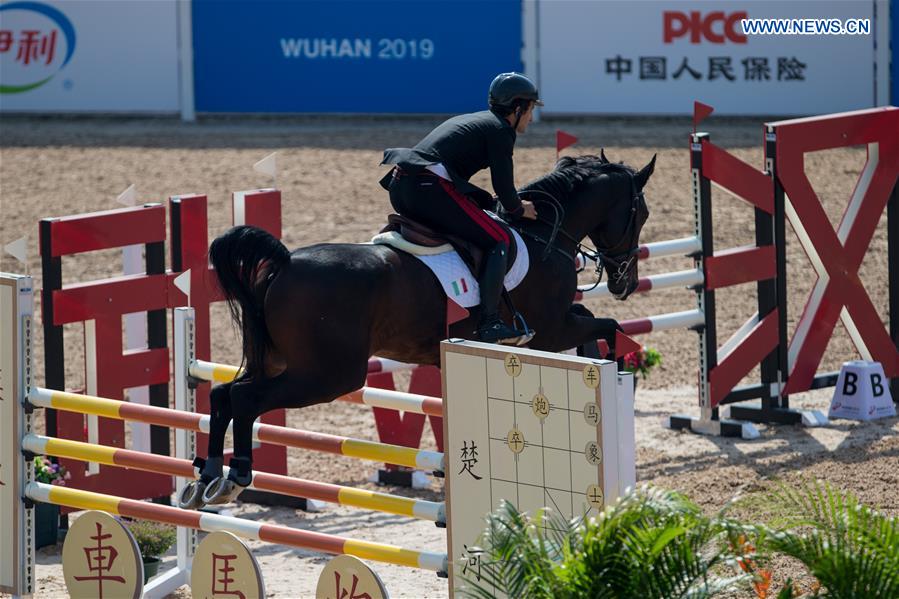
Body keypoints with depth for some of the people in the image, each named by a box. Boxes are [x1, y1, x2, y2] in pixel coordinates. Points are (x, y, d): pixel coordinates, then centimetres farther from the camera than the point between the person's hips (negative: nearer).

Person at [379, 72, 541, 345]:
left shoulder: (469, 120, 30)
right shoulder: (500, 129, 4)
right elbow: (504, 187, -2)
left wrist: (492, 201, 28)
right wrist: (518, 209, 17)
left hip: (399, 186, 9)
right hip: (430, 187, -9)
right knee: (498, 240, -4)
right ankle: (489, 324, -14)